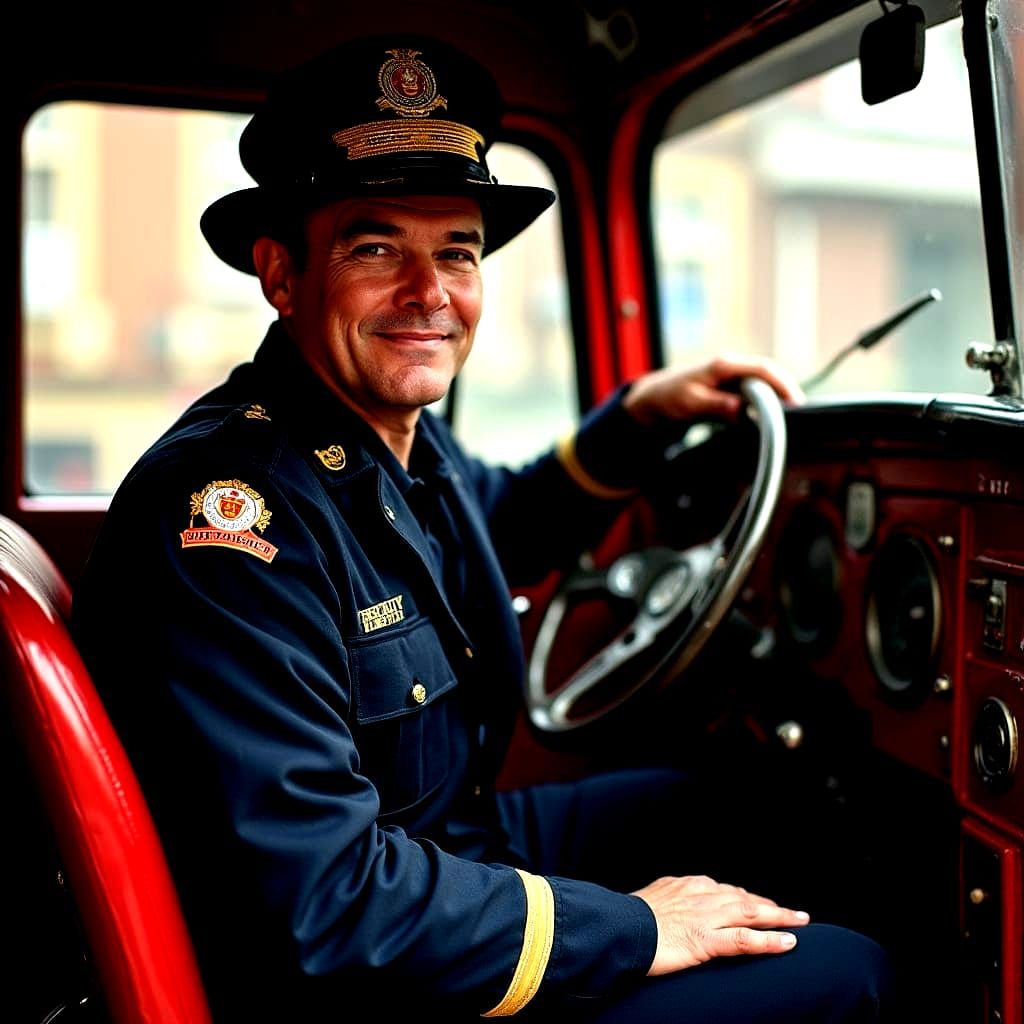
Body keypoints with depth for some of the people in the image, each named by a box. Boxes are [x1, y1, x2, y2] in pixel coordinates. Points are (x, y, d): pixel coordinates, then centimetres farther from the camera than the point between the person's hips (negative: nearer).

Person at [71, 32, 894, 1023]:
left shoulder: (403, 436, -2)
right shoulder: (226, 505, -30)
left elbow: (504, 526, 22)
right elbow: (317, 900, -33)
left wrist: (638, 412, 8)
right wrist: (632, 930, -23)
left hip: (463, 835, 9)